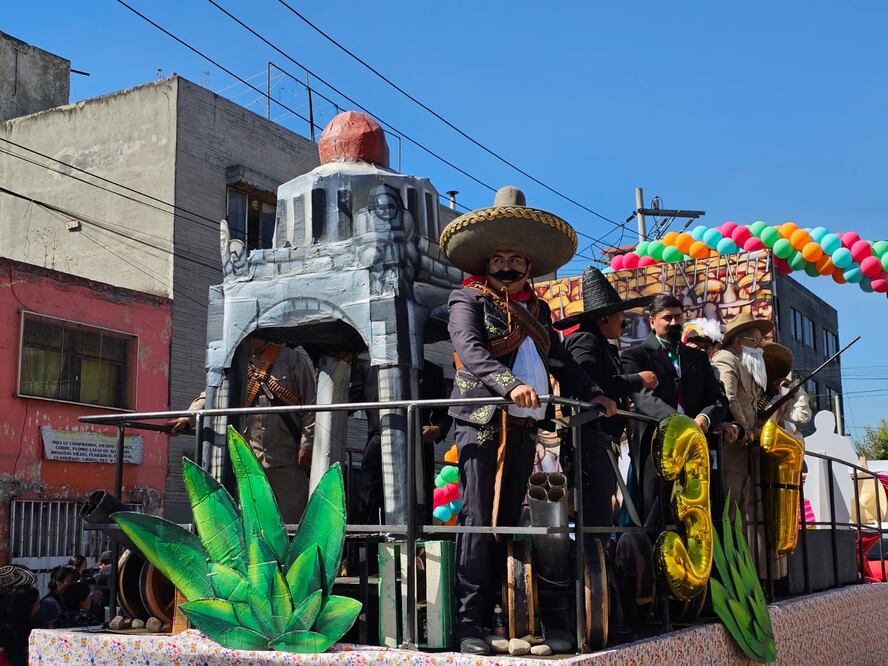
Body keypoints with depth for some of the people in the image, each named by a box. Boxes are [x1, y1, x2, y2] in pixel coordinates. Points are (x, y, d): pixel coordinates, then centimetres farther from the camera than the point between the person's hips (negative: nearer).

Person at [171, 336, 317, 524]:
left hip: (288, 460, -4)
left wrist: (307, 443, -8)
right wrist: (188, 418, -9)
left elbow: (311, 403, -2)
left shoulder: (294, 357, 3)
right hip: (251, 459, 4)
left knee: (291, 521, -3)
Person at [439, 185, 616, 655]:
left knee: (507, 522, 6)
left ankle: (491, 614, 10)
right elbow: (471, 353, -15)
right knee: (478, 521, -10)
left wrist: (592, 394, 12)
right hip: (483, 422, -6)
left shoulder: (537, 309, 21)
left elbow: (559, 361, 25)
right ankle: (469, 622, -9)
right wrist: (512, 384, -29)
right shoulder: (468, 300, 1)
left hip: (524, 427, 6)